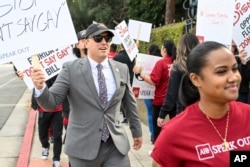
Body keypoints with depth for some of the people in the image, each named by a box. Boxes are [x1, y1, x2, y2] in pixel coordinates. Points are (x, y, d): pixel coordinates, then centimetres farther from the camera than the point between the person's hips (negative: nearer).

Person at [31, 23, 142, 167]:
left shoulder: (122, 69, 4)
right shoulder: (71, 69, -6)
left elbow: (130, 102, 14)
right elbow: (52, 101, -9)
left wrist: (137, 131, 21)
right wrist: (40, 87, -29)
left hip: (116, 145, 2)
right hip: (83, 146, -2)